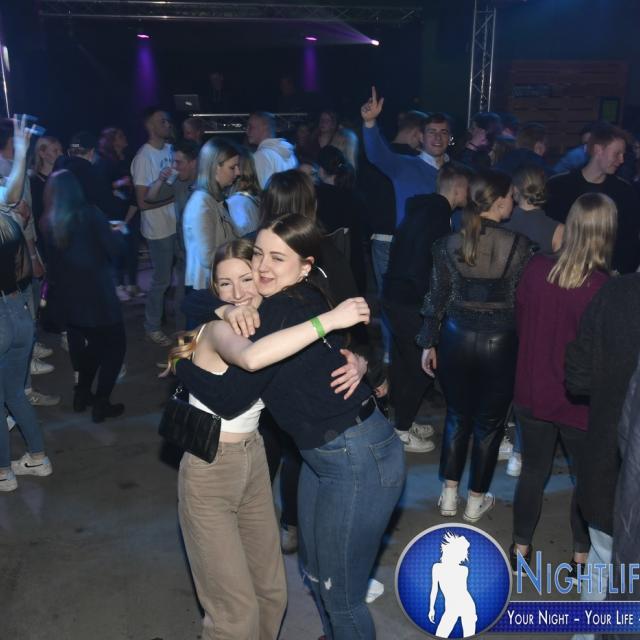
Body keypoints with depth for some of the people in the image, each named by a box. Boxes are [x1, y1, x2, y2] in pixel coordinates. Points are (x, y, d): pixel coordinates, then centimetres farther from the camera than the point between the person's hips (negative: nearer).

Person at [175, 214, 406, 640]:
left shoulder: (284, 311, -23)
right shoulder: (302, 301, 2)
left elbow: (230, 400, -20)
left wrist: (181, 365, -4)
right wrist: (231, 312, 2)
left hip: (360, 463, -10)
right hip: (323, 455, 10)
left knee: (341, 597, 9)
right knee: (315, 573, 27)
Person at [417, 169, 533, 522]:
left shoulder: (448, 244, -5)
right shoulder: (519, 246, -12)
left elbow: (437, 297, 0)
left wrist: (429, 343, 9)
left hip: (456, 338, 3)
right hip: (500, 343, -2)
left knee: (457, 416, 20)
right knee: (489, 422, 15)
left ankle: (448, 496, 27)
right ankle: (476, 501, 28)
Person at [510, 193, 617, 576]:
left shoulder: (536, 269, -13)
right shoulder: (604, 289, -24)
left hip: (533, 394, 3)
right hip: (580, 401, -3)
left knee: (533, 472, 21)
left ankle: (521, 548, 34)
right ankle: (582, 557, 35)